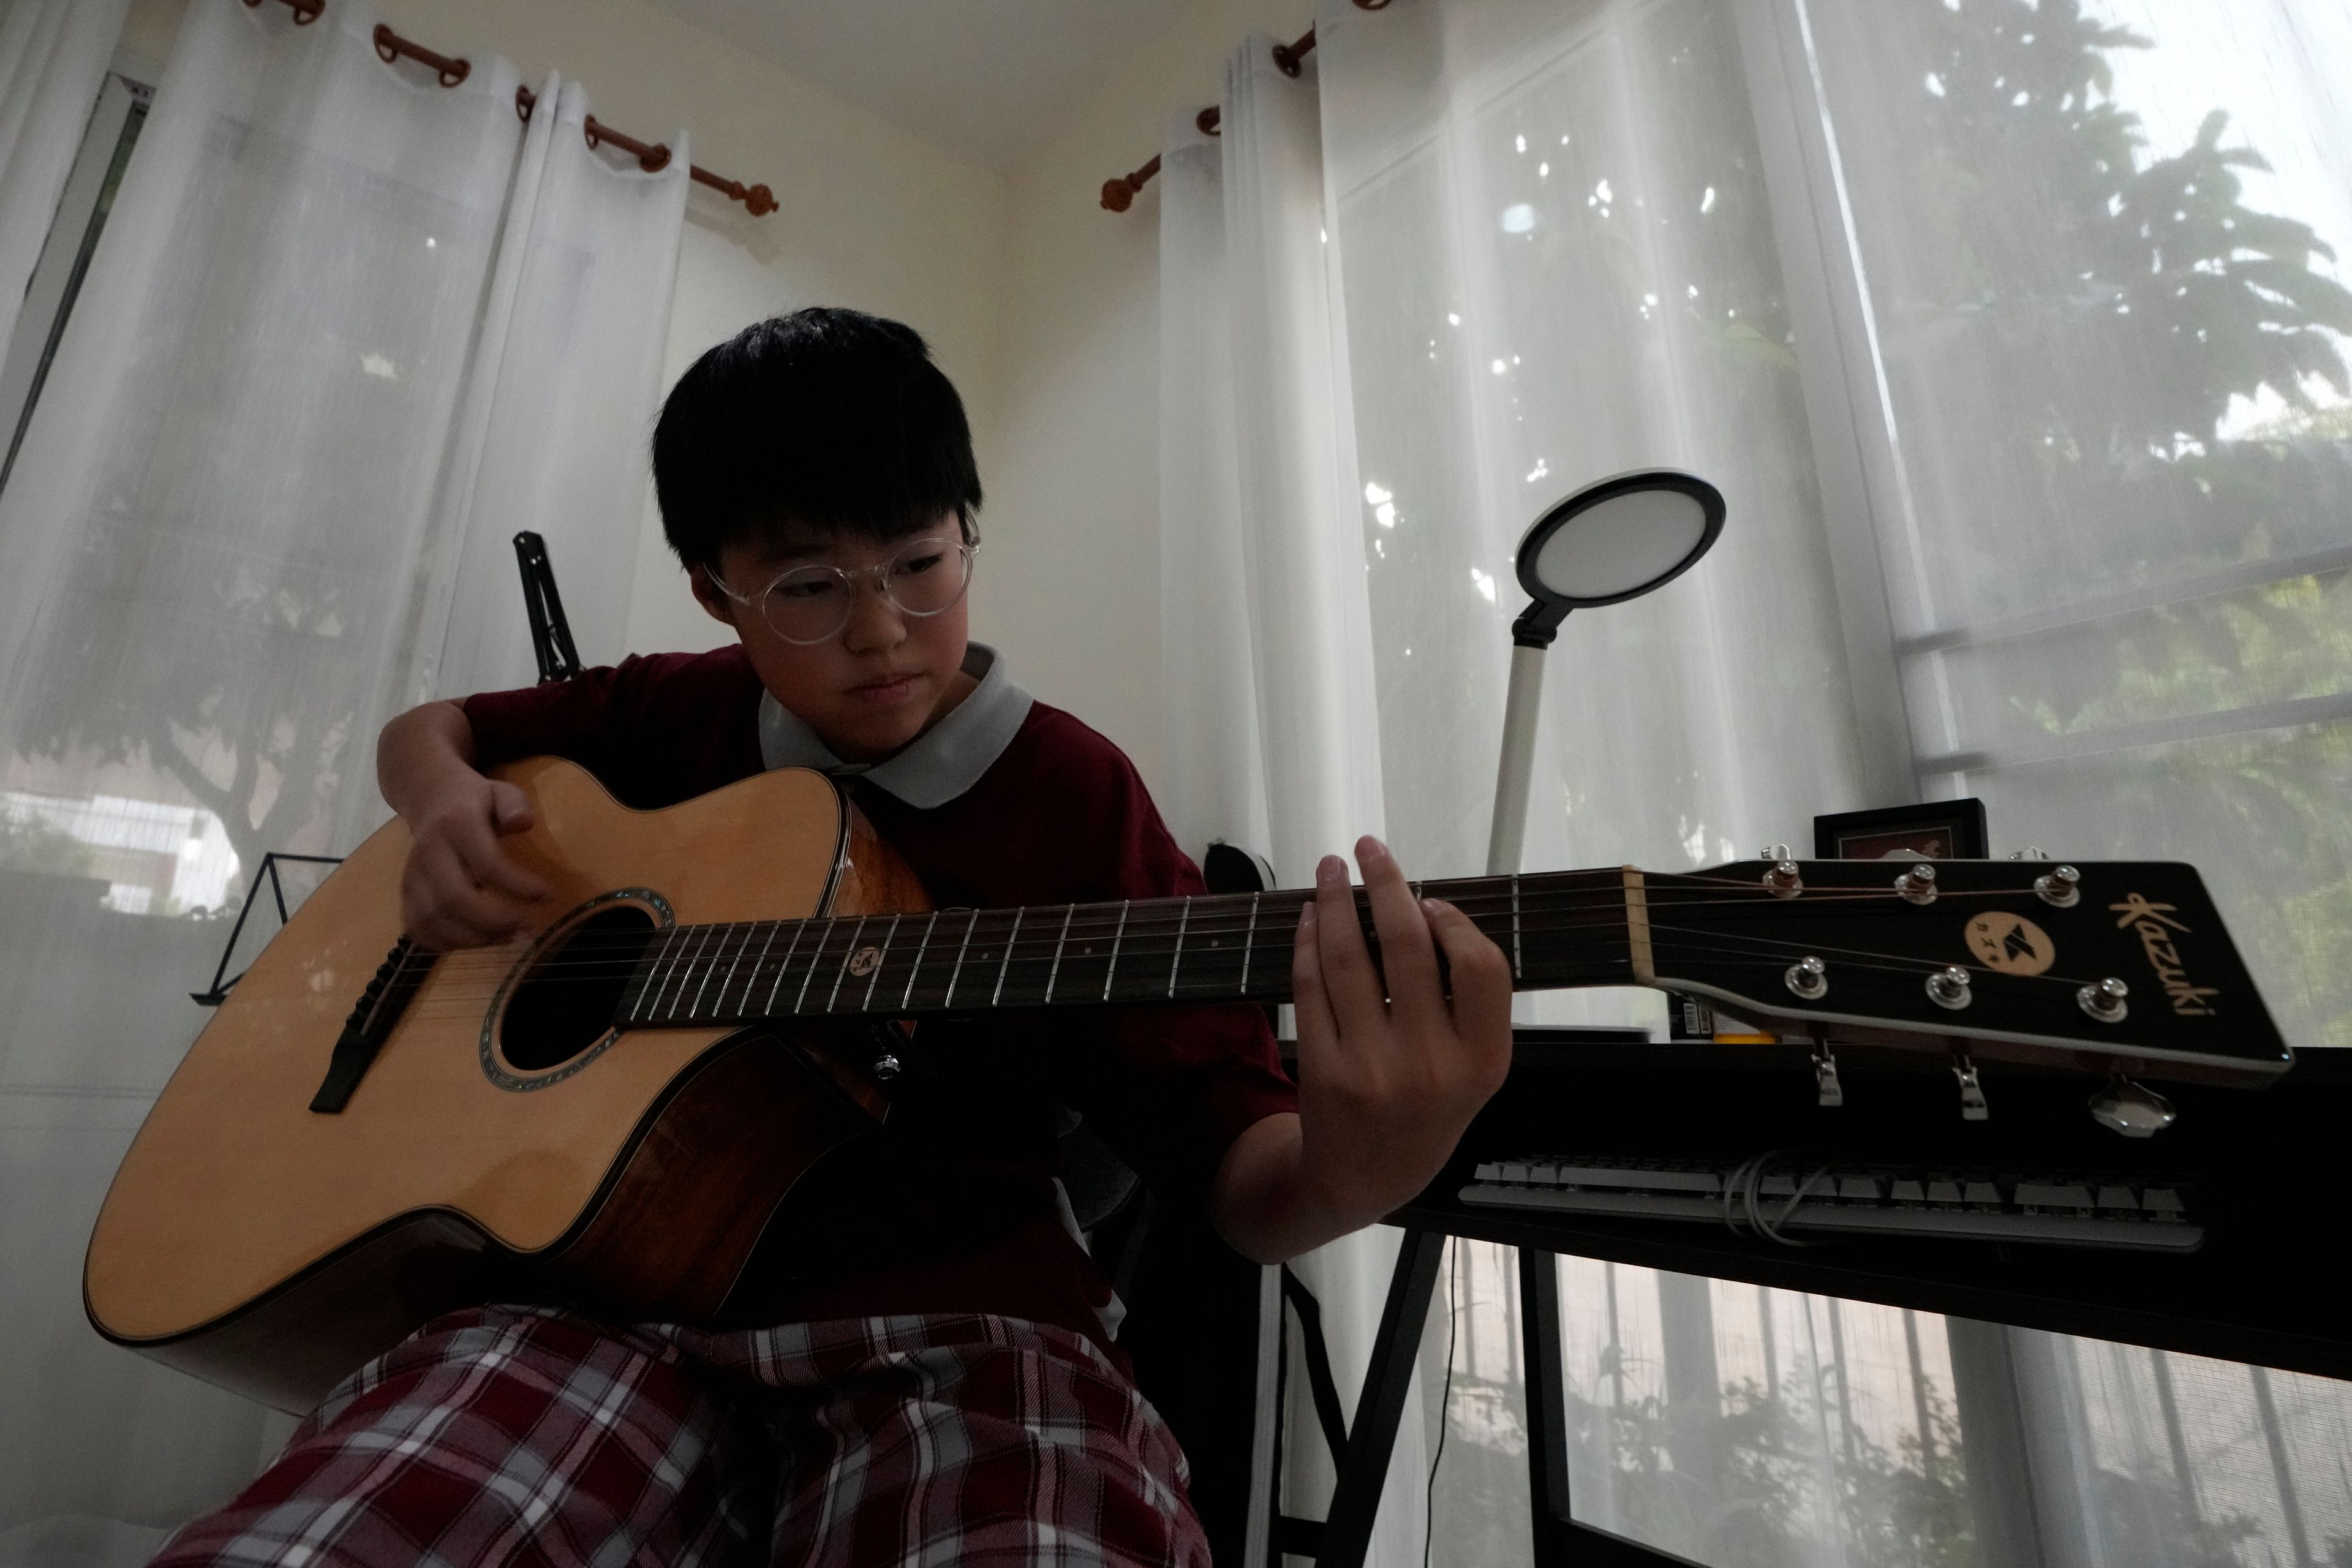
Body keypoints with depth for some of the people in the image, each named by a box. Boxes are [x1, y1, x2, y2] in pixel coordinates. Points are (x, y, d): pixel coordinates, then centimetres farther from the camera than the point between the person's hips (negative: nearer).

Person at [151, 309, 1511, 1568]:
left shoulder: (1075, 798, -4)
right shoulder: (673, 718, 10)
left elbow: (1228, 1157, -7)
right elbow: (430, 729, 28)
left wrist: (1351, 1170, -32)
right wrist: (451, 807, 3)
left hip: (952, 1325, -2)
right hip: (618, 1301, 4)